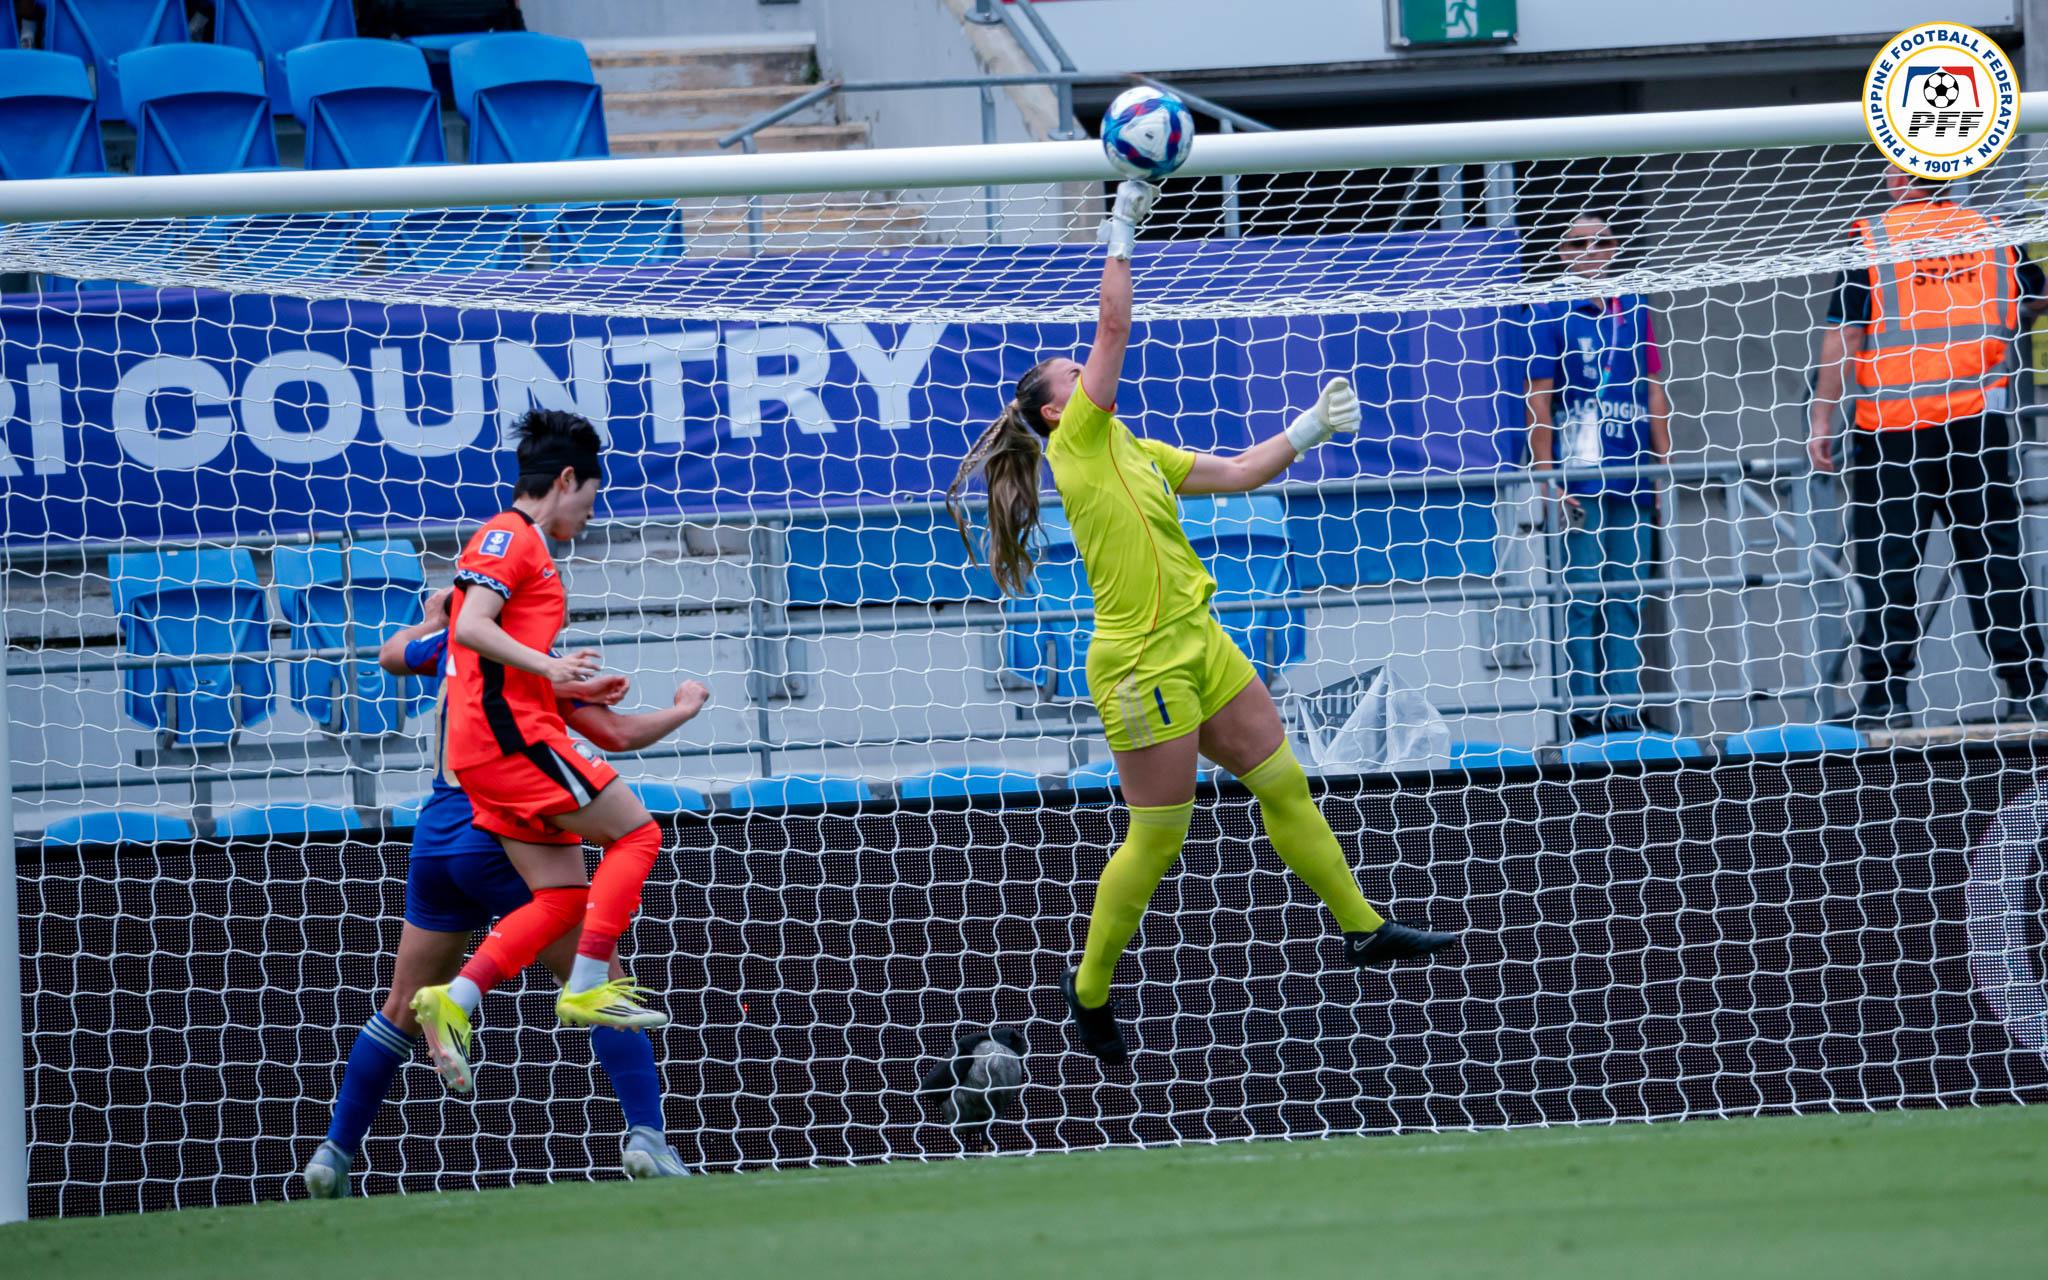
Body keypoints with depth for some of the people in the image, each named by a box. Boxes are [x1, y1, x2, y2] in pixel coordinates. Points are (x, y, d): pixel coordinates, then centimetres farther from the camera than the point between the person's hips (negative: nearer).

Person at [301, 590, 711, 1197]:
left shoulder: (453, 645, 10)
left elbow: (390, 654, 32)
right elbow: (615, 734, -10)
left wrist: (431, 619, 50)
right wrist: (684, 710, 6)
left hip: (435, 843, 6)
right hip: (503, 844, -6)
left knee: (402, 1009, 16)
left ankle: (333, 1154, 13)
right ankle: (646, 1137, -16)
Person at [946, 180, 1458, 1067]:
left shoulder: (1133, 452, 14)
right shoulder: (1078, 444, -8)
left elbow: (1238, 474, 18)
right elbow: (1114, 327, -13)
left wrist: (1308, 431, 10)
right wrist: (1121, 233, -10)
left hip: (1198, 645, 8)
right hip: (1141, 666, -8)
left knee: (1283, 784, 10)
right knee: (1157, 837, -3)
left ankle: (1363, 929, 17)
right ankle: (1090, 987, 11)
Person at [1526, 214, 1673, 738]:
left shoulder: (1635, 310, 13)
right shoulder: (1551, 315, 1)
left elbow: (1655, 392, 15)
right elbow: (1539, 400, -2)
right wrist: (1545, 476, -9)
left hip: (1633, 478, 4)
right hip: (1578, 478, -4)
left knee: (1627, 601, 4)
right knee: (1582, 598, -5)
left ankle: (1626, 706, 6)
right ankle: (1586, 709, -4)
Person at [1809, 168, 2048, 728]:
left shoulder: (1869, 239, -5)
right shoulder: (1991, 231, 5)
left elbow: (1843, 333, -8)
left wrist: (1822, 419, -4)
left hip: (1893, 426, -3)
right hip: (1978, 420, 3)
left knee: (1886, 562, 2)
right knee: (1994, 554, 9)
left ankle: (1885, 698, -3)